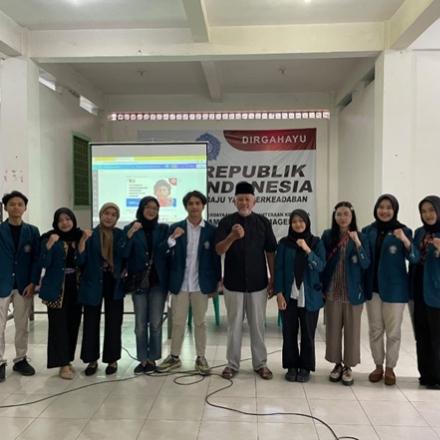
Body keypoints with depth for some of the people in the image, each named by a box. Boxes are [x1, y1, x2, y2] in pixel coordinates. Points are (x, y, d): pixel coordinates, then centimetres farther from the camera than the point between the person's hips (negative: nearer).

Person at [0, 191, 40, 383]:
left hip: (23, 286, 2)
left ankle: (20, 360, 22)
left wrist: (32, 282, -6)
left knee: (22, 326, 10)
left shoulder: (32, 231, 5)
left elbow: (37, 259, 3)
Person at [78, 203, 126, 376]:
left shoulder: (121, 235, 1)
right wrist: (83, 240, -21)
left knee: (113, 323, 7)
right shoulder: (90, 235, -3)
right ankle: (92, 360, 19)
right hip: (93, 284, -1)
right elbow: (80, 260, -12)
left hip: (114, 284, 1)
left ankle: (112, 359, 20)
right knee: (91, 323, 5)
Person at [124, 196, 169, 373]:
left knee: (155, 323, 2)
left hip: (158, 281, 0)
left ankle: (152, 359, 14)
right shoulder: (130, 228, 3)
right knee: (140, 323, 4)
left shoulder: (163, 229, 6)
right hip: (138, 281, 0)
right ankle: (143, 359, 14)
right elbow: (124, 254, -6)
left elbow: (166, 251, -1)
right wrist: (130, 235, -17)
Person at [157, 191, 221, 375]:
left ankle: (201, 358, 22)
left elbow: (215, 258, 1)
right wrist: (173, 238, -20)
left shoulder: (211, 230, -1)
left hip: (201, 284, 0)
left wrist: (215, 284, 0)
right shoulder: (175, 228, 0)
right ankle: (174, 357, 24)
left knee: (200, 322, 10)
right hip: (180, 284, 1)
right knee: (177, 322, 10)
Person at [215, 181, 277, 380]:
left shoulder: (263, 222, 1)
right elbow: (219, 250, -13)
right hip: (233, 283, -1)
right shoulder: (226, 222, -3)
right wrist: (232, 237, -31)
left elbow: (270, 252, 5)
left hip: (258, 283, 1)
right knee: (234, 325, 9)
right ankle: (232, 363, 21)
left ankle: (260, 363, 22)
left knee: (258, 325, 9)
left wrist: (273, 278, 1)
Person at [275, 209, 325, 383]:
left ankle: (305, 367, 18)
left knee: (308, 333, 6)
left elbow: (320, 266, -9)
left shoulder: (316, 242, 1)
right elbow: (278, 268, 0)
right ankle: (292, 367, 18)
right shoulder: (284, 243, 1)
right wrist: (279, 293, -6)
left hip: (310, 296, 0)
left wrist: (307, 250, -21)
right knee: (289, 333, 5)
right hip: (289, 295, 0)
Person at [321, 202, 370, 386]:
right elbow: (322, 263, 4)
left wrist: (357, 243, -22)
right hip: (332, 292, 1)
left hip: (353, 292, -1)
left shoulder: (360, 237, -3)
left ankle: (348, 366, 20)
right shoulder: (327, 236, -1)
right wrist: (321, 288, 2)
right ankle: (337, 364, 24)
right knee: (333, 329, 9)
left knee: (352, 330, 7)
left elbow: (366, 264, -10)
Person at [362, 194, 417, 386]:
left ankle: (390, 368, 21)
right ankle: (378, 366, 25)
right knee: (375, 330, 12)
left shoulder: (403, 231, -5)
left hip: (394, 288, -3)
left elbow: (413, 258, -13)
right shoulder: (368, 231, 4)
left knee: (393, 331, 7)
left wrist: (405, 241, -28)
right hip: (373, 287, 3)